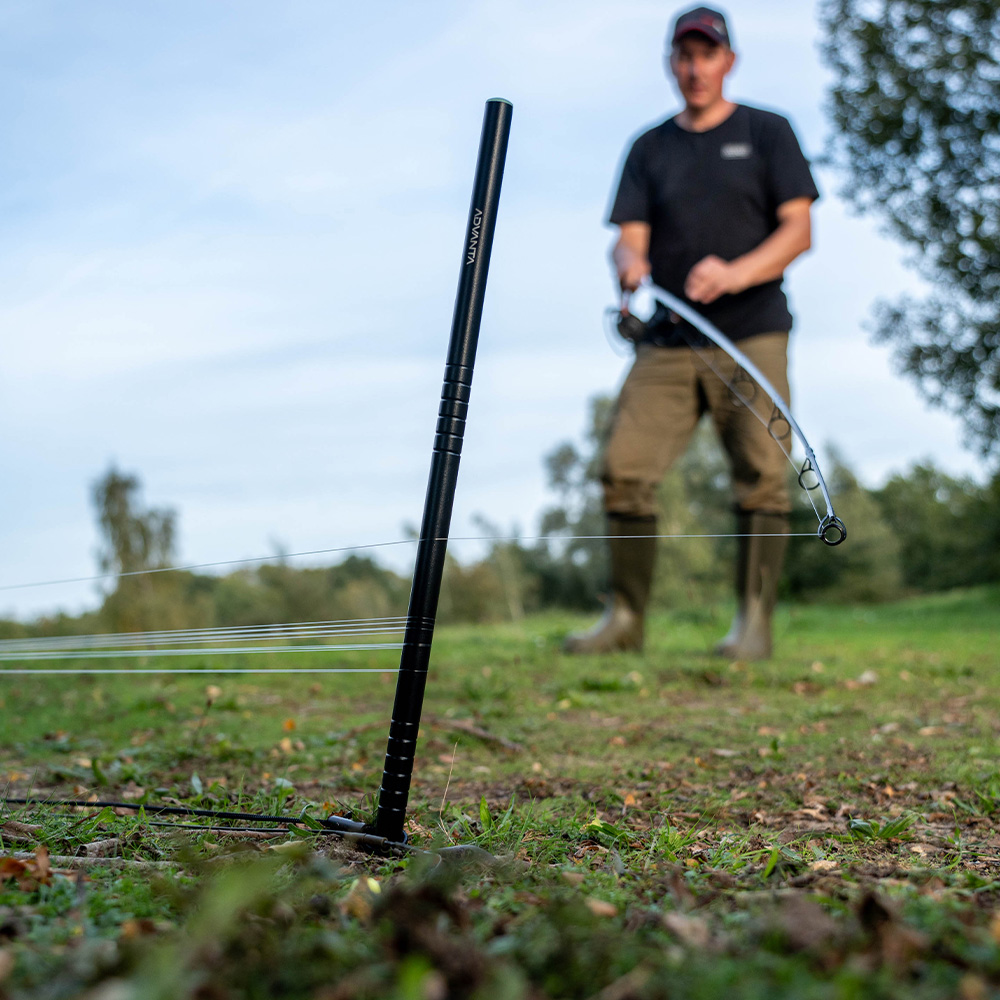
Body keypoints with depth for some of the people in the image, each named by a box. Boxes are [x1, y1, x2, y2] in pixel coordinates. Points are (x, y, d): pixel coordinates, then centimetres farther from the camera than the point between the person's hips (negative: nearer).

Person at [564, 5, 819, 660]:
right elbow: (630, 236, 9)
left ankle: (755, 621, -2)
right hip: (668, 340, 2)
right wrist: (629, 263, -16)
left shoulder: (768, 132, 11)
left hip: (753, 335, -2)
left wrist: (736, 272, -17)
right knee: (624, 467, -8)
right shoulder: (650, 148, 18)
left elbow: (798, 230, 1)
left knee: (763, 475, -11)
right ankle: (626, 617, 3)